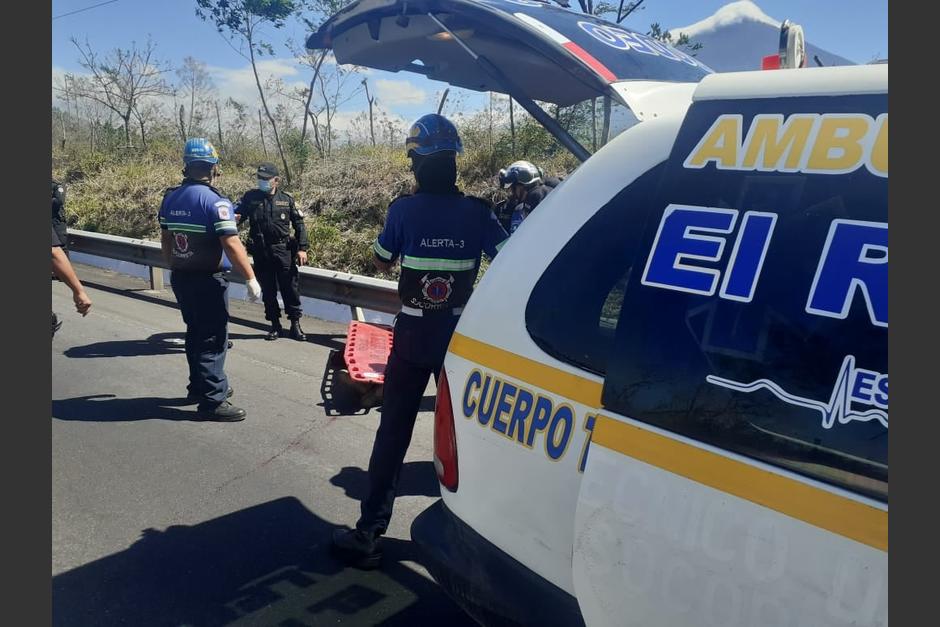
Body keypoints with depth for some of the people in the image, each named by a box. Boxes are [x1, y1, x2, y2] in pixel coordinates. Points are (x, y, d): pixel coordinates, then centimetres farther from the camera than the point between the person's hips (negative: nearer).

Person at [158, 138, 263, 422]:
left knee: (195, 332, 20)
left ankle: (199, 386, 32)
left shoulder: (170, 198, 7)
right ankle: (212, 400, 1)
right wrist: (251, 278, -16)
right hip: (208, 281, -8)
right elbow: (232, 245, -22)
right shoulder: (215, 201, -17)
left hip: (180, 278, 8)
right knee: (212, 339, -2)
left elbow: (165, 240, 14)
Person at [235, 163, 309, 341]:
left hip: (283, 250, -1)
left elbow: (299, 224, 4)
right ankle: (275, 325, 19)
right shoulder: (250, 197, 4)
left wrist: (302, 248, -2)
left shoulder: (286, 199, 2)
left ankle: (295, 324, 13)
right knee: (268, 289, 8)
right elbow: (237, 214, 2)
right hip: (260, 252, 1)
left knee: (290, 287, 2)